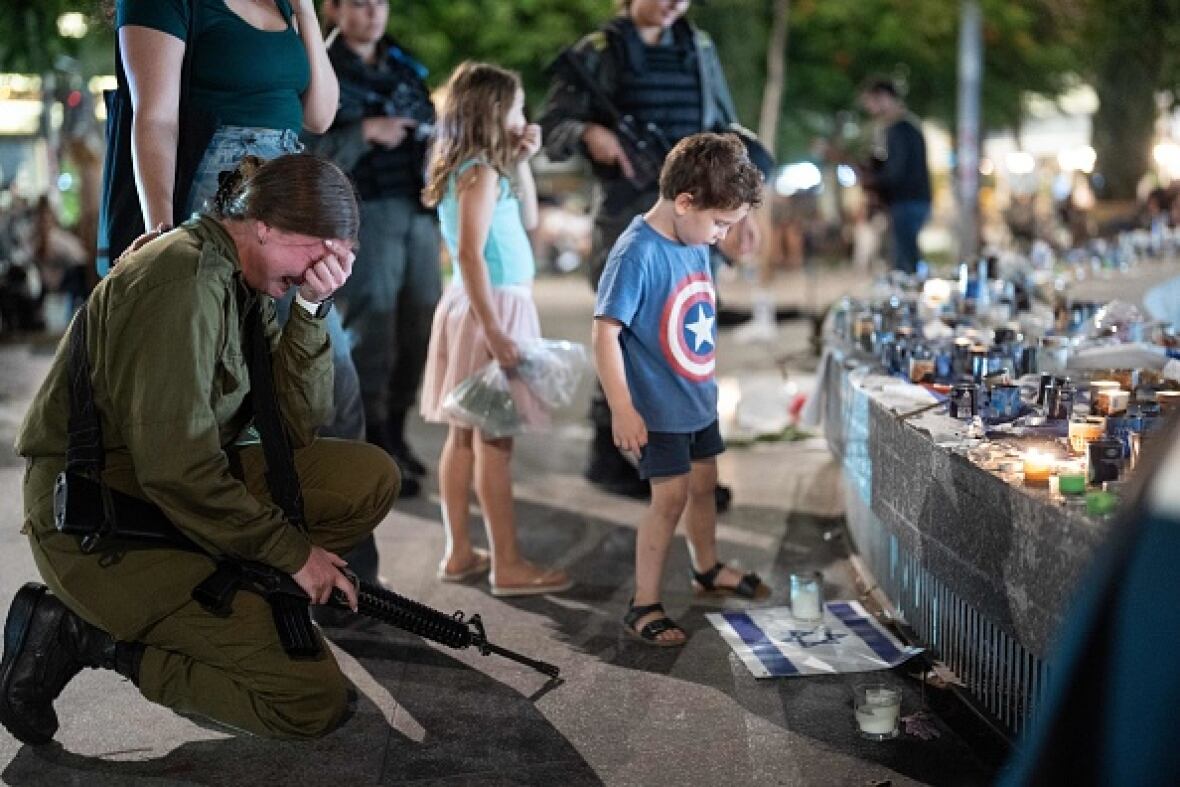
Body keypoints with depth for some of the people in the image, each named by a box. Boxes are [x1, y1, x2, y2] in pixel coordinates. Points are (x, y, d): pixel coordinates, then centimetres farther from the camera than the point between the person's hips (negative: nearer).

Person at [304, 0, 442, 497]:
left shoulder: (406, 68, 18)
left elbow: (431, 132, 21)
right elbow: (306, 153, -8)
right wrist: (364, 133, -19)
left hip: (418, 210, 6)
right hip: (363, 214, -5)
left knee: (419, 326, 4)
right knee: (371, 330, -8)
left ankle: (395, 433, 18)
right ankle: (374, 450, -1)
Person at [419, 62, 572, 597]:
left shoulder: (467, 169, 14)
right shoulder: (481, 173, -14)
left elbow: (527, 221, 23)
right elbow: (469, 254, -22)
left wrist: (521, 163, 13)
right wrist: (494, 331, -26)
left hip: (474, 307, 10)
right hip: (493, 308, -10)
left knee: (465, 434, 12)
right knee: (495, 441, -6)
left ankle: (459, 553, 19)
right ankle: (508, 566, -1)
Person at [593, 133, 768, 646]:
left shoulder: (695, 243, 1)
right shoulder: (637, 253, -24)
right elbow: (606, 333, -24)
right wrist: (622, 410, -26)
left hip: (699, 398, 8)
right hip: (659, 408, -8)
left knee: (704, 483, 21)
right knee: (671, 497, -6)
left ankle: (708, 570, 42)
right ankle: (644, 604, 7)